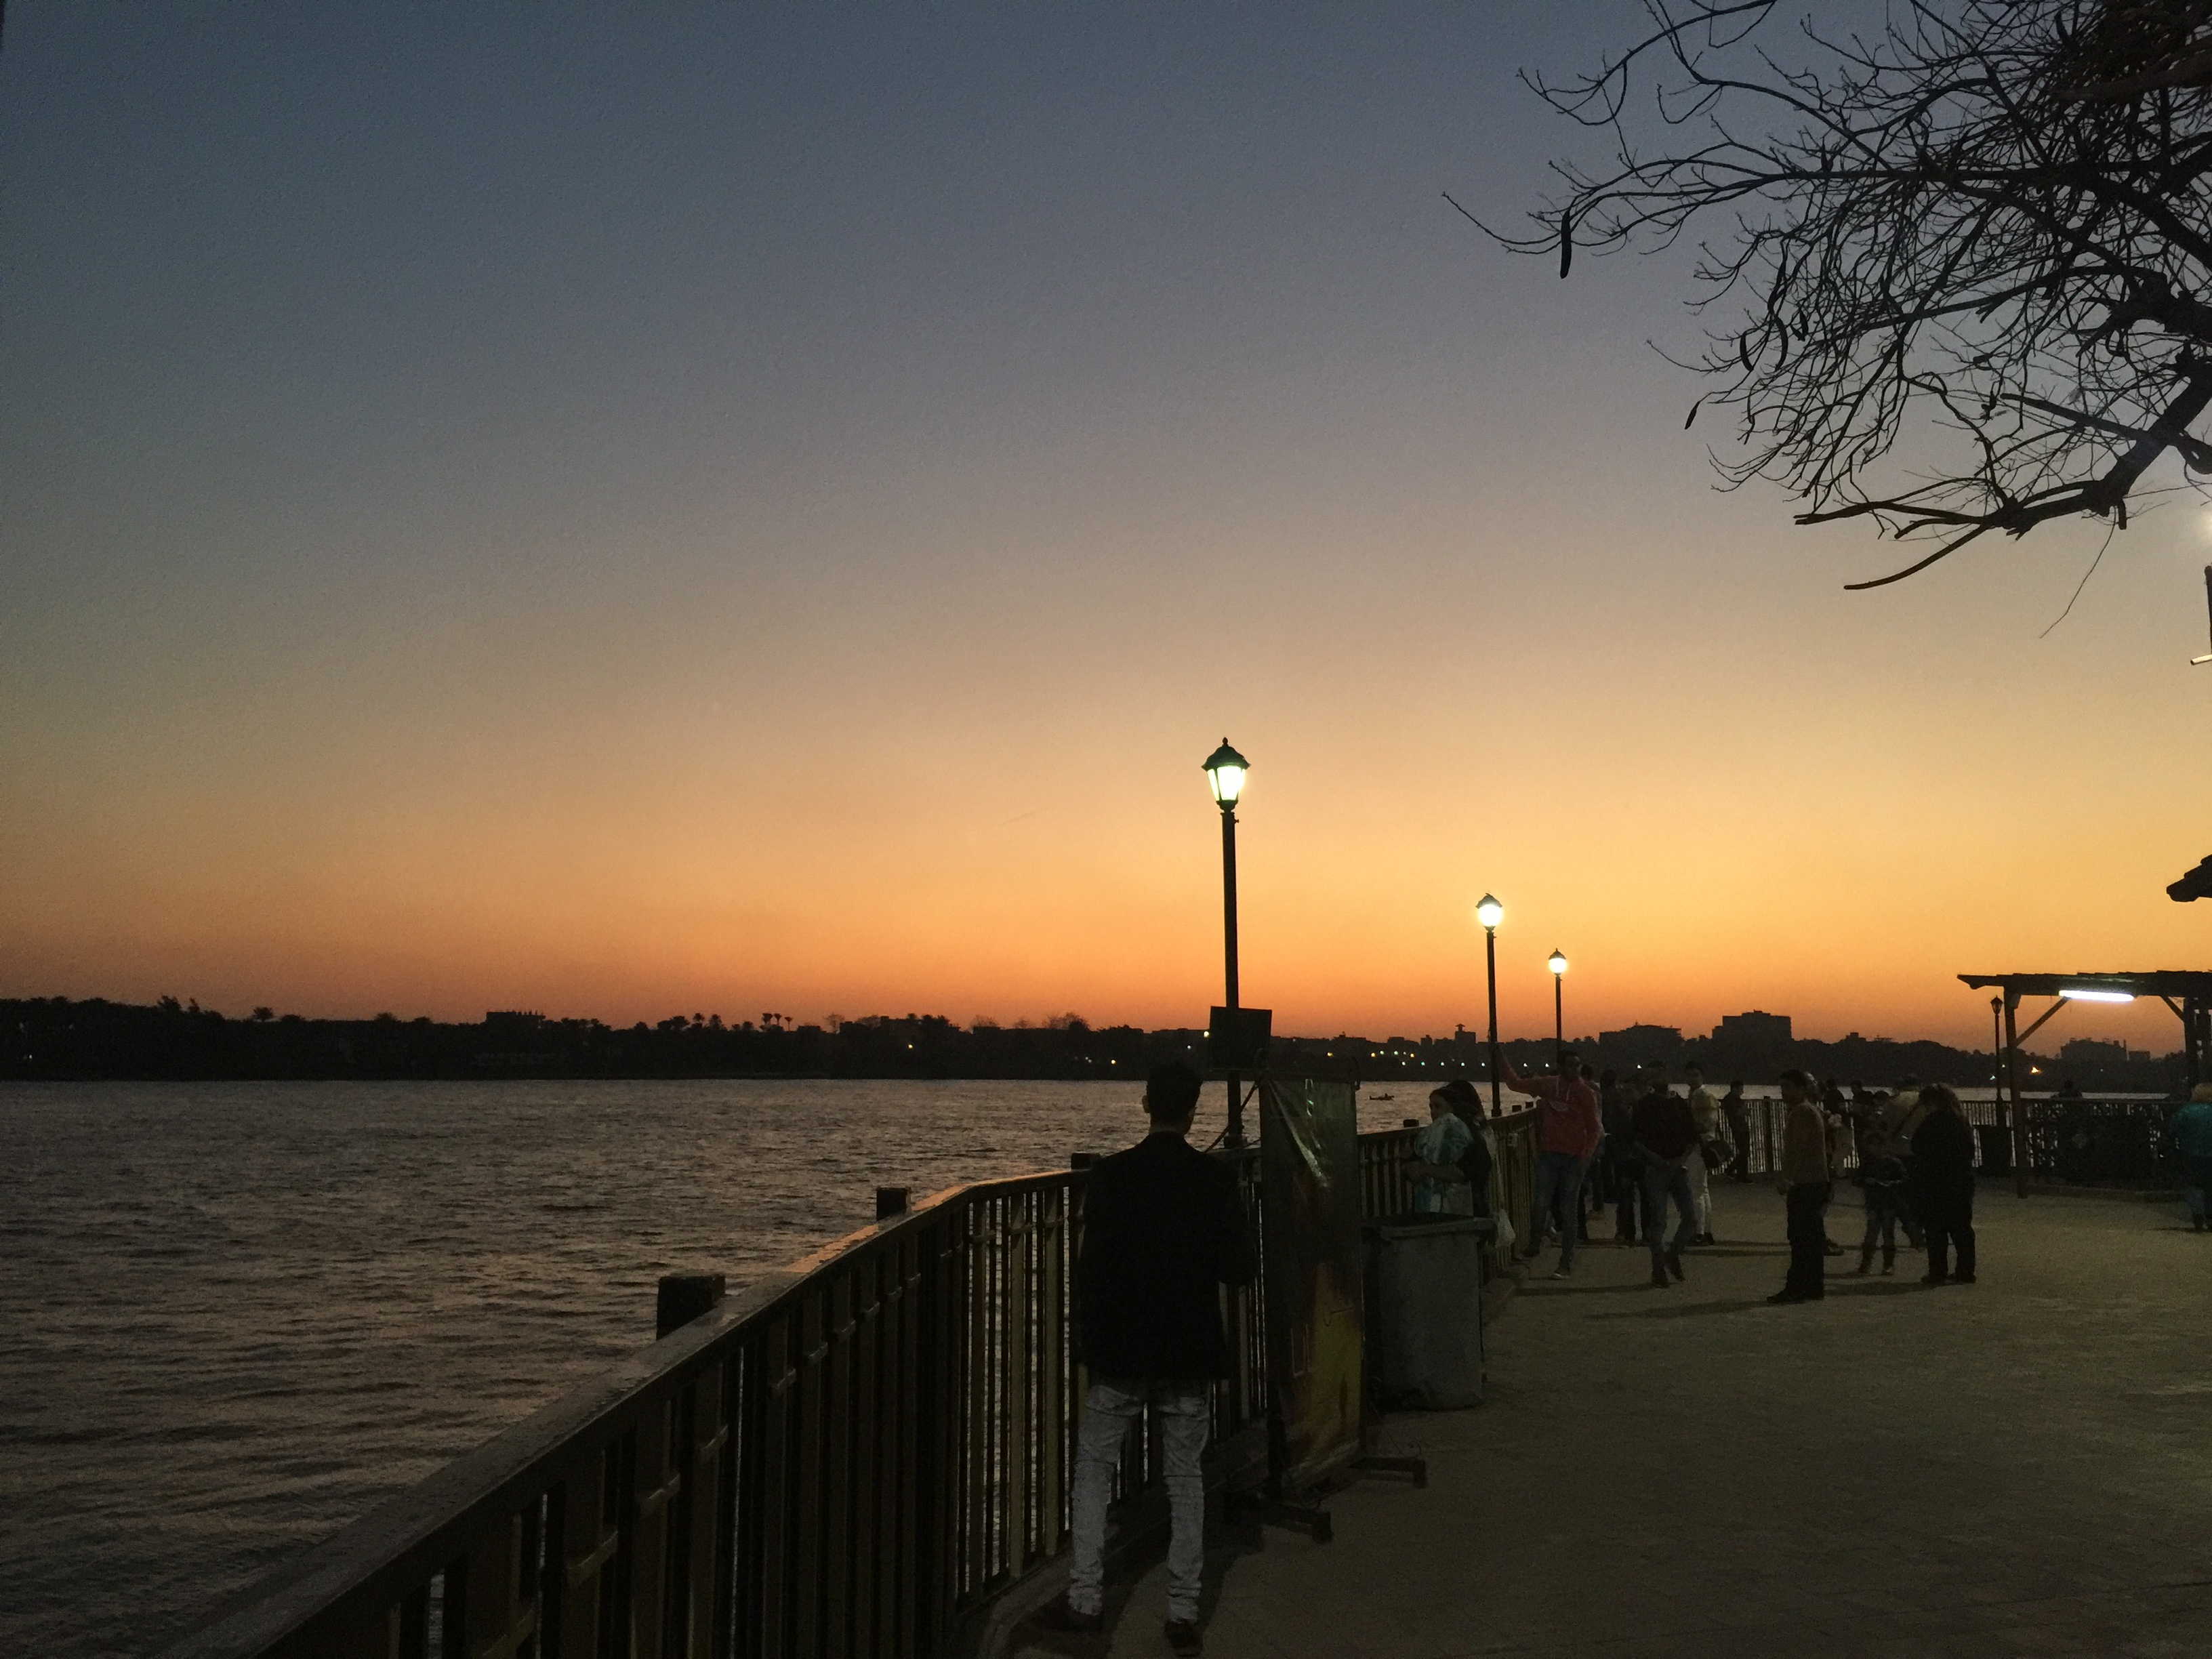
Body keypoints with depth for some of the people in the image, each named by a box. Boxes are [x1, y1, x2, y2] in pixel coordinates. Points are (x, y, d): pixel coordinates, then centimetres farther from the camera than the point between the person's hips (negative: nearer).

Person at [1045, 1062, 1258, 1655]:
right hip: (1190, 1352, 1)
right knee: (1185, 1479, 12)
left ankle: (1085, 1599, 12)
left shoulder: (1111, 1176, -10)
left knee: (1094, 1468, 13)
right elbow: (1241, 1268, -8)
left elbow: (1092, 1265, -8)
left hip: (1121, 1350, -1)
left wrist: (1090, 1332, 7)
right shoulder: (1215, 1178, -7)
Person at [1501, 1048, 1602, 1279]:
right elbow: (1515, 1083, 15)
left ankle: (1566, 1264, 8)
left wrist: (1587, 1154, -12)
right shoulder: (1547, 1086, 4)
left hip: (1574, 1158, -2)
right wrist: (1501, 1060, 14)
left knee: (1568, 1212, 3)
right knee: (1541, 1204, -6)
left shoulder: (1586, 1094, -2)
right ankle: (1535, 1242, 19)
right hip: (1548, 1155, 2)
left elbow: (1593, 1129, 0)